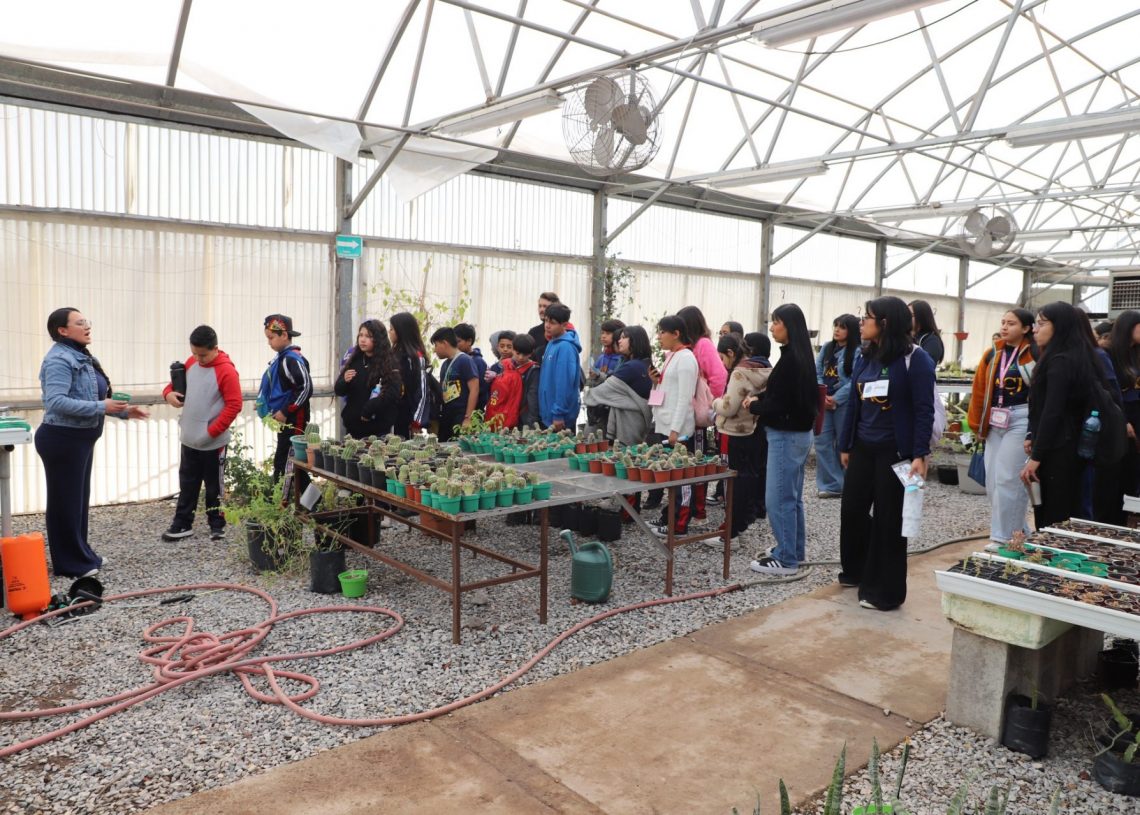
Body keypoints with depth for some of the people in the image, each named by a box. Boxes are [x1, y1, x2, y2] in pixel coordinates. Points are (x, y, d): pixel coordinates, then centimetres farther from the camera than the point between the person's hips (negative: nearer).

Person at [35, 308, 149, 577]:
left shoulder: (81, 357, 14)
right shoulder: (58, 360, -18)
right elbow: (56, 401, -28)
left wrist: (124, 411, 12)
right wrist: (101, 407, -29)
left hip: (80, 439, 10)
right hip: (62, 440, -10)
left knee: (80, 498, 17)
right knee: (65, 501, 0)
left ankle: (82, 554, 29)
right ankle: (69, 563, 10)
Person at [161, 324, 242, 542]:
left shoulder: (226, 371, -16)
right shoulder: (191, 363, 5)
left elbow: (234, 405, -17)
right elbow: (177, 382, 20)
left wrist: (211, 432, -18)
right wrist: (169, 393, -4)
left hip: (213, 442, -6)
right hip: (189, 439, 6)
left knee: (214, 486, 7)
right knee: (187, 483, 13)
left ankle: (217, 525, 19)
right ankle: (183, 524, 23)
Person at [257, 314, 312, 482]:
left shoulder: (292, 359, -17)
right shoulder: (282, 357, 11)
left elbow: (306, 388, -24)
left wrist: (285, 412, -20)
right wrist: (277, 411, 9)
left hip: (293, 421, -10)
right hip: (285, 420, 10)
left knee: (285, 466, -6)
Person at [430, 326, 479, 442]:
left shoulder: (465, 361, -8)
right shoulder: (445, 364, 16)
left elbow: (474, 390, -14)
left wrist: (468, 418, -17)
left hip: (460, 419, -8)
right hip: (445, 419, 8)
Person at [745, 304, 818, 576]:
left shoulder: (790, 360, -20)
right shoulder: (801, 357, 10)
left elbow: (780, 405, -22)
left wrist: (753, 406, -5)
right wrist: (759, 399, 2)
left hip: (786, 436, -10)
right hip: (799, 433, 10)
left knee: (778, 499, -3)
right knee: (792, 497, 17)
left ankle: (785, 559, 4)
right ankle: (795, 551, 26)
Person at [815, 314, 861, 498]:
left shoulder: (857, 352, -8)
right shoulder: (826, 348, 10)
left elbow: (855, 382, -14)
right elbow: (816, 372, 6)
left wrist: (835, 399, -15)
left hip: (844, 403, -5)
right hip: (823, 402, 5)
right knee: (822, 441, 1)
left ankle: (846, 484, 17)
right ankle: (831, 484, 7)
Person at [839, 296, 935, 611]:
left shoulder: (915, 359, -11)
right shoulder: (865, 358, 9)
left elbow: (924, 410, -14)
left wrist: (919, 455, -20)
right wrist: (846, 445, 13)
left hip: (895, 452, -6)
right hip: (863, 449, 6)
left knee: (888, 519, 3)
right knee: (852, 510, 12)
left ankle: (885, 590, 15)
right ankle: (857, 570, 34)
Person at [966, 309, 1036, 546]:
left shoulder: (1035, 354, -6)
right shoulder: (992, 355, 10)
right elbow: (979, 390, 11)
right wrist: (978, 423, 10)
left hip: (1021, 421, -6)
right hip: (995, 422, 6)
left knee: (1007, 480, -7)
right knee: (992, 481, 8)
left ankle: (1002, 539, 2)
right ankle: (1017, 531, 25)